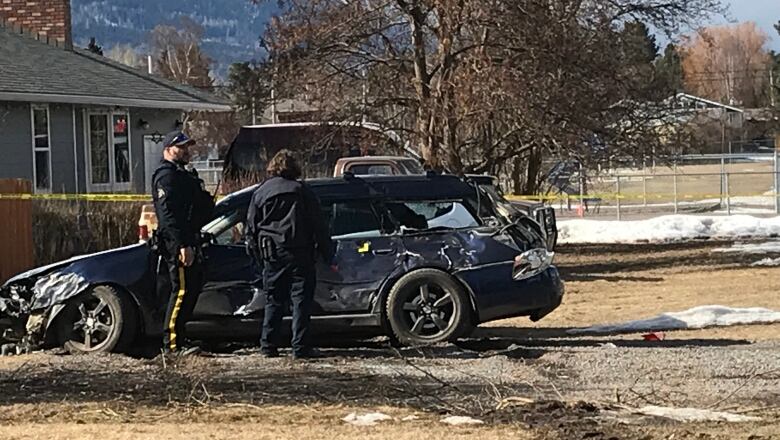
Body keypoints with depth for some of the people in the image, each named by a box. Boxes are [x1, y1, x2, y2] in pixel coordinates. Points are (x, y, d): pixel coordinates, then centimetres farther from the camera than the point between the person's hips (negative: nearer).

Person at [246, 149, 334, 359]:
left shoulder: (260, 192, 8)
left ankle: (268, 346, 7)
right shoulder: (302, 191, 2)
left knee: (273, 301, 9)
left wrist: (258, 257, 15)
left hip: (272, 255, 2)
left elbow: (251, 228, 10)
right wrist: (328, 255, 5)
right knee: (301, 300, -1)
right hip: (300, 255, -2)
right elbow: (319, 226, 1)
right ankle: (301, 347, -5)